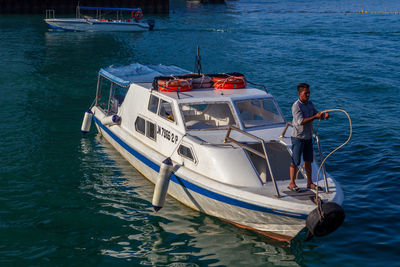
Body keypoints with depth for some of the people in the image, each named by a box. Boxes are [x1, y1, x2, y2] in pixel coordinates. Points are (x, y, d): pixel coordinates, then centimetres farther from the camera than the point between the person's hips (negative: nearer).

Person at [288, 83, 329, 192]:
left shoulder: (310, 103, 7)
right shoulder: (296, 106, -16)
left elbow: (317, 114, 14)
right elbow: (301, 121, -24)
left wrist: (324, 115, -8)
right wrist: (315, 117, -29)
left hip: (308, 137, 7)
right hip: (298, 137, -7)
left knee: (308, 161, 13)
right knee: (295, 162, 0)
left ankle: (309, 183, 22)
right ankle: (292, 183, 10)